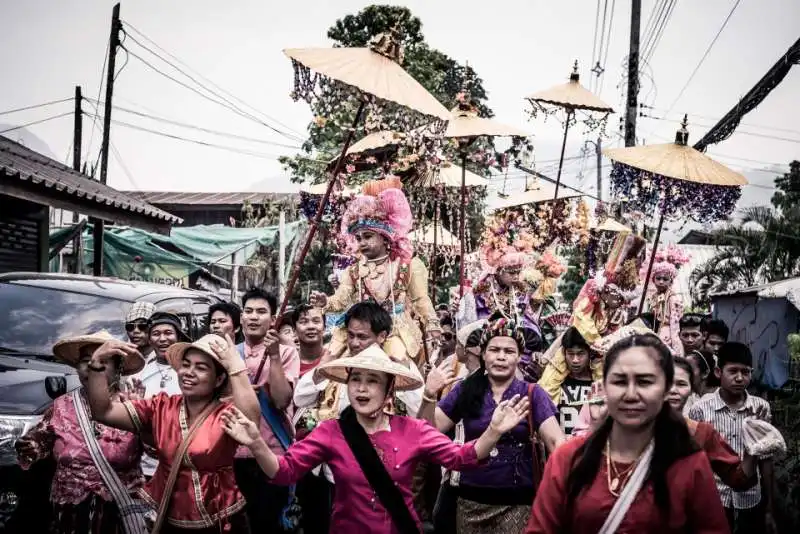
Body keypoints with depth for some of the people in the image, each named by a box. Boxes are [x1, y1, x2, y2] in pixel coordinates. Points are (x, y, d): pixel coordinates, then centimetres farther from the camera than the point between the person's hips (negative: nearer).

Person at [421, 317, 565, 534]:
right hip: (471, 500, 2)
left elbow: (556, 441, -13)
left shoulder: (532, 394, -4)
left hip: (517, 502, -2)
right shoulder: (466, 390, 1)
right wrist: (429, 396, -17)